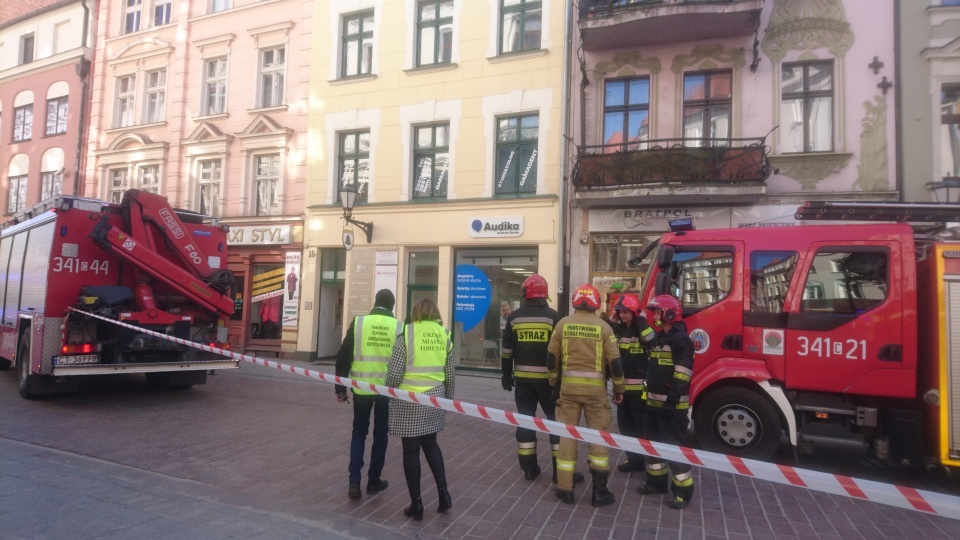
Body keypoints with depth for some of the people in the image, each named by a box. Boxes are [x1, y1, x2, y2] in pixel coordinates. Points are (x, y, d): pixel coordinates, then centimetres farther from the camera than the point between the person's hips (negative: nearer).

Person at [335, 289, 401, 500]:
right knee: (380, 435, 14)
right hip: (388, 389, 0)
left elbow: (343, 357, -3)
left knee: (359, 432, 15)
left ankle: (354, 480, 7)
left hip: (362, 388, 0)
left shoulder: (358, 322, -4)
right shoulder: (399, 327, -3)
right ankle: (374, 480, 22)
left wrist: (340, 388, 4)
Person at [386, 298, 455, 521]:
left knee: (411, 450, 7)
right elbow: (449, 375, 9)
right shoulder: (444, 335, 4)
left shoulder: (407, 333, -9)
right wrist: (447, 398, 22)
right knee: (430, 444, 22)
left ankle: (416, 504, 16)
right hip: (434, 397, 4)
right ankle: (443, 493, 18)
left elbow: (394, 372, -10)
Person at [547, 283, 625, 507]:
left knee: (567, 434, 9)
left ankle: (565, 488, 15)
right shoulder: (603, 327, -4)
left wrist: (554, 383, 17)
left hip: (569, 384, 2)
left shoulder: (563, 324, 1)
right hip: (595, 387, -1)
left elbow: (551, 357, 4)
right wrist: (619, 389, 8)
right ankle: (599, 490, 13)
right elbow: (615, 361, -5)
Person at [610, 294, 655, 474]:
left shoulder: (643, 328, -9)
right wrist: (611, 321, -1)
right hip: (622, 385, 7)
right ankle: (634, 459, 26)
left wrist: (642, 321, -22)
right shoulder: (618, 329, 9)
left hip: (639, 387, -7)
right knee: (625, 425, 14)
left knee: (642, 426, -2)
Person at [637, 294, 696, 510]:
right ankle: (656, 480, 30)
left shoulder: (681, 340, -15)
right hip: (654, 401, 10)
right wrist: (650, 395, 20)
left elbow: (683, 373, -21)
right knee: (654, 442, 17)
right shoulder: (658, 339, 14)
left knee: (675, 446, -4)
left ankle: (683, 490, 6)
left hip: (672, 404, -9)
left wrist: (673, 399, -24)